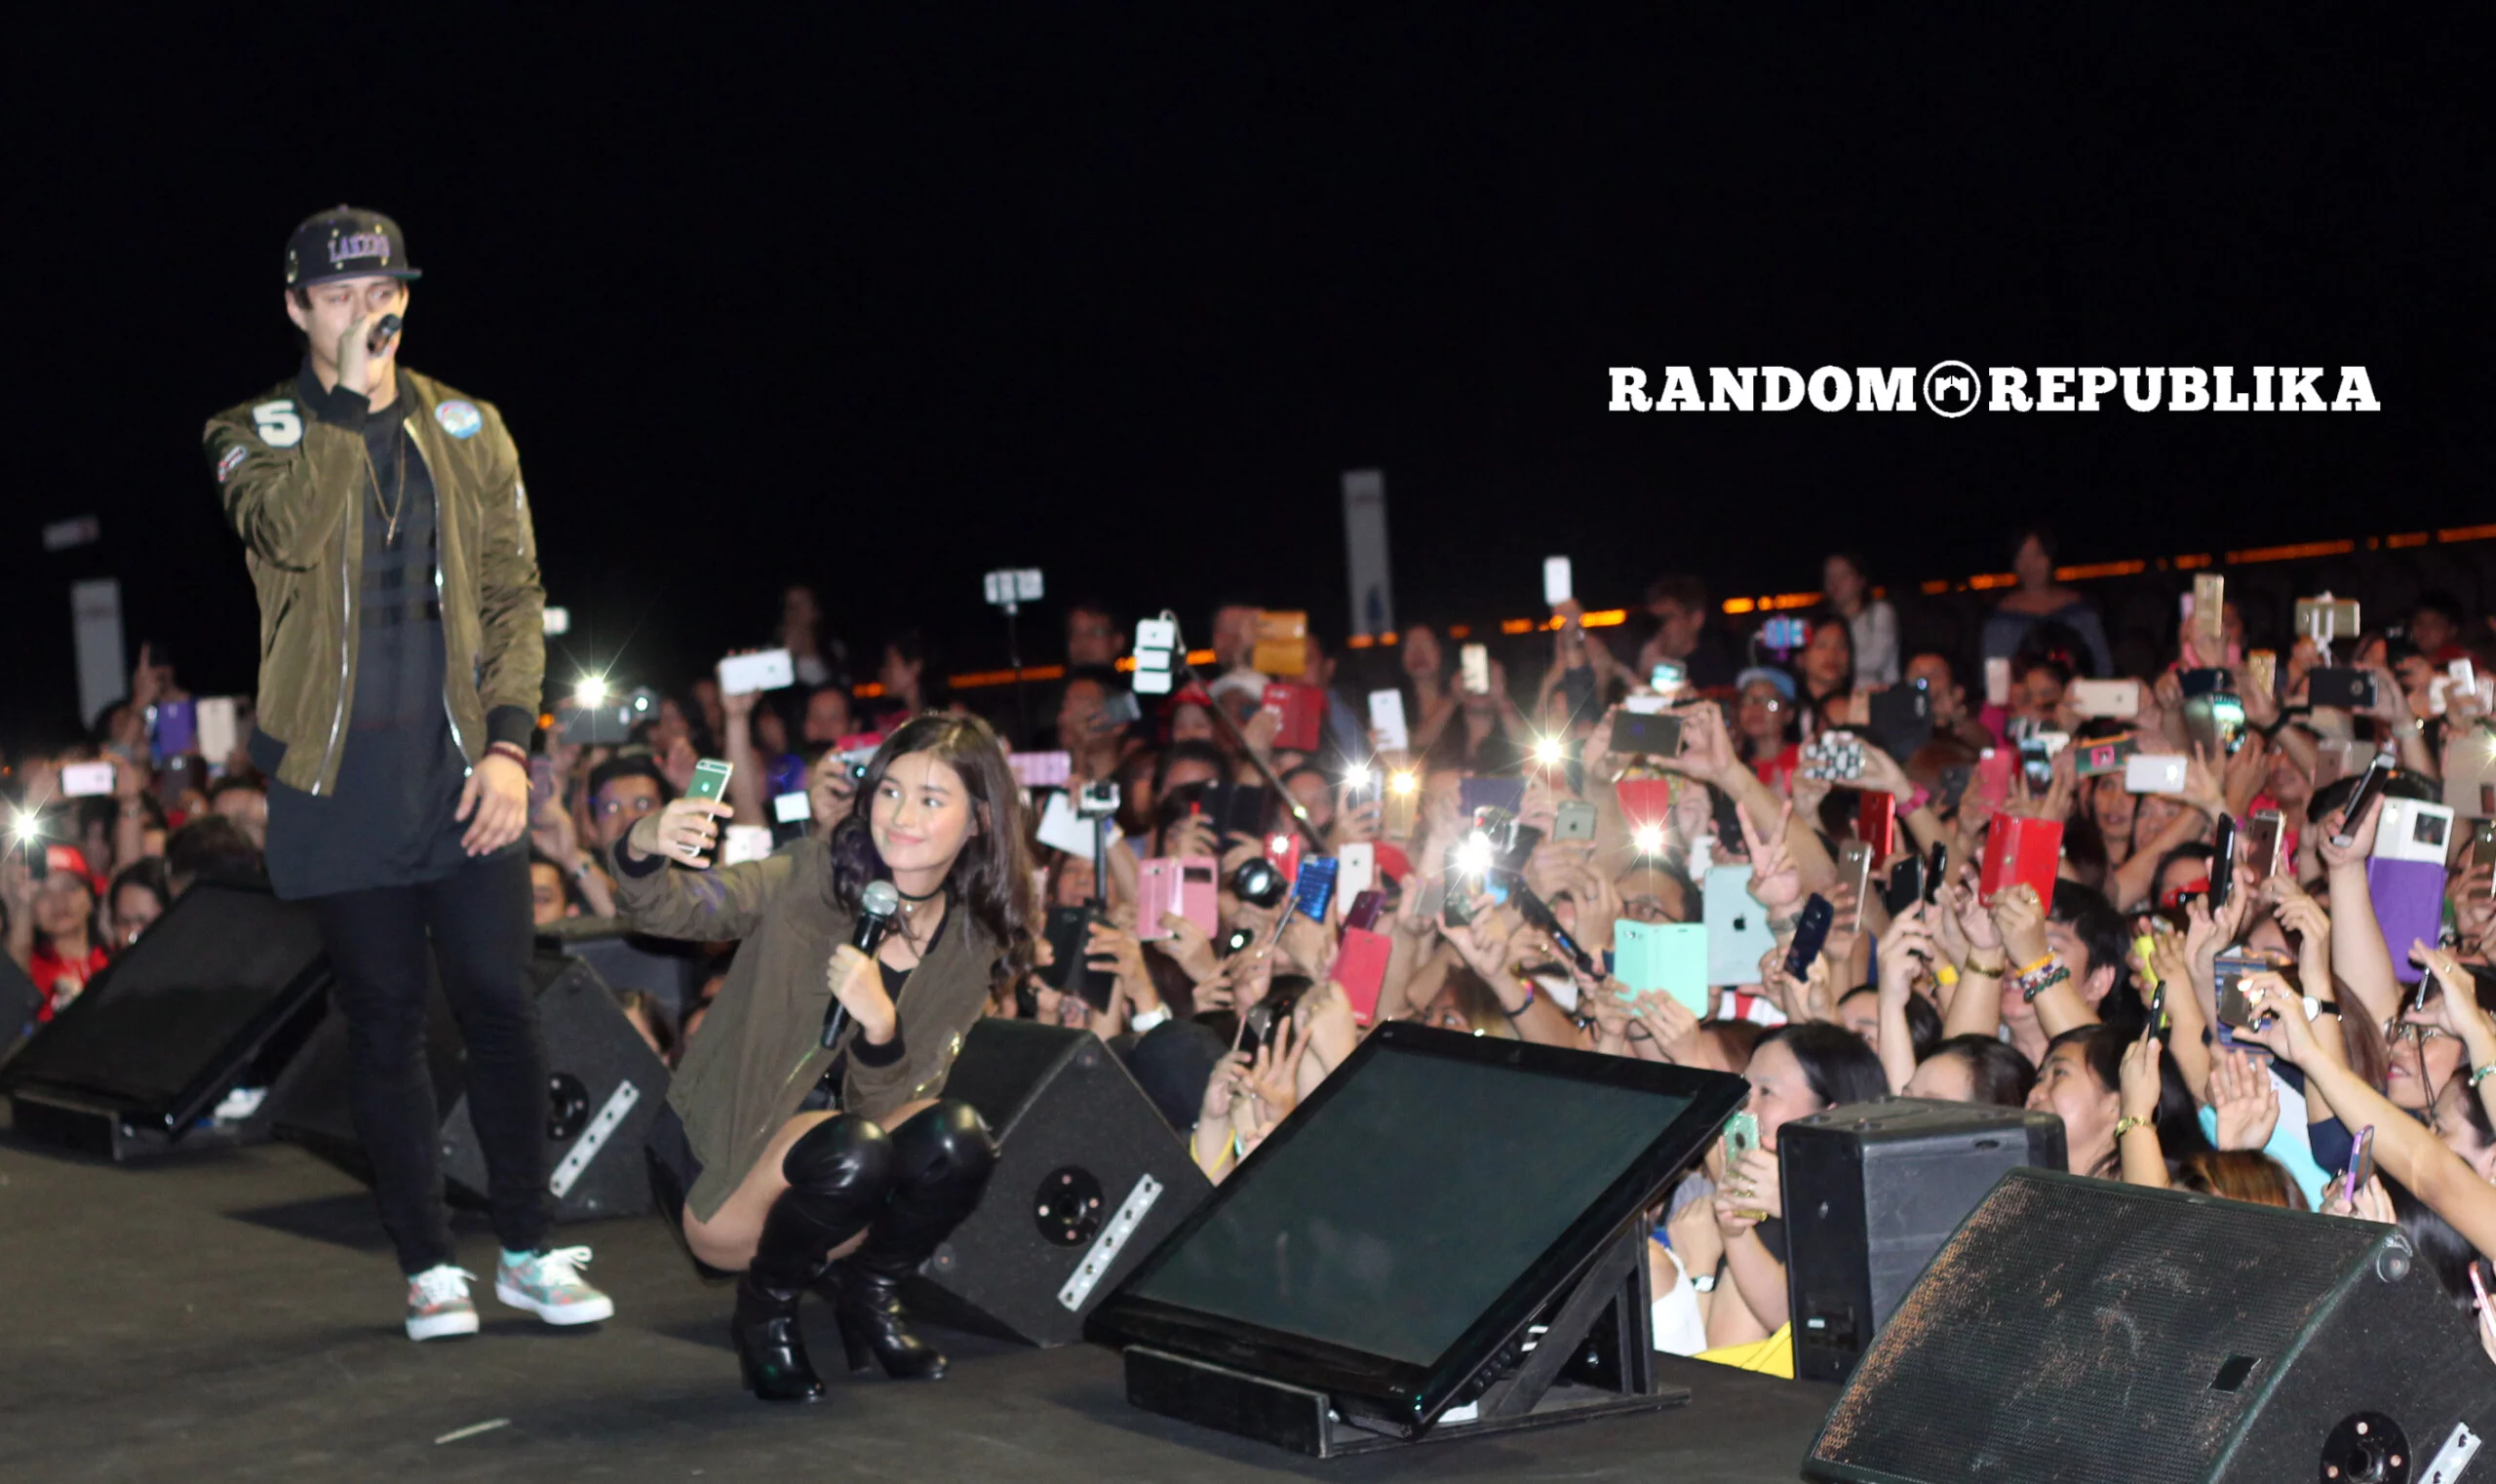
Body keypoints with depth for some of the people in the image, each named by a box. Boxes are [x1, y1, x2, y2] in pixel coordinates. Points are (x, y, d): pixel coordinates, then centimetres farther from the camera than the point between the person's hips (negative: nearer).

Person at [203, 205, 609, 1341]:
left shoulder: (468, 432, 10)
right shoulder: (256, 436, 4)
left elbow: (513, 596, 7)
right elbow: (287, 532, -18)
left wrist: (509, 743, -4)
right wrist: (344, 401, -18)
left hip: (463, 776, 1)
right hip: (342, 780, -1)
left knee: (500, 1006, 0)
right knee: (385, 1023, 4)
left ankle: (527, 1250, 13)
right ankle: (428, 1265, 13)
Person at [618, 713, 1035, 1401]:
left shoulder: (972, 946, -3)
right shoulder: (814, 877, -13)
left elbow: (888, 1100, -7)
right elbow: (674, 909, -27)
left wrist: (880, 1022, -28)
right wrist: (645, 851, -50)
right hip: (720, 1158, -4)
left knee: (955, 1139, -25)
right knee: (852, 1154, -33)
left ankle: (868, 1296, 3)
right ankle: (764, 1312, -4)